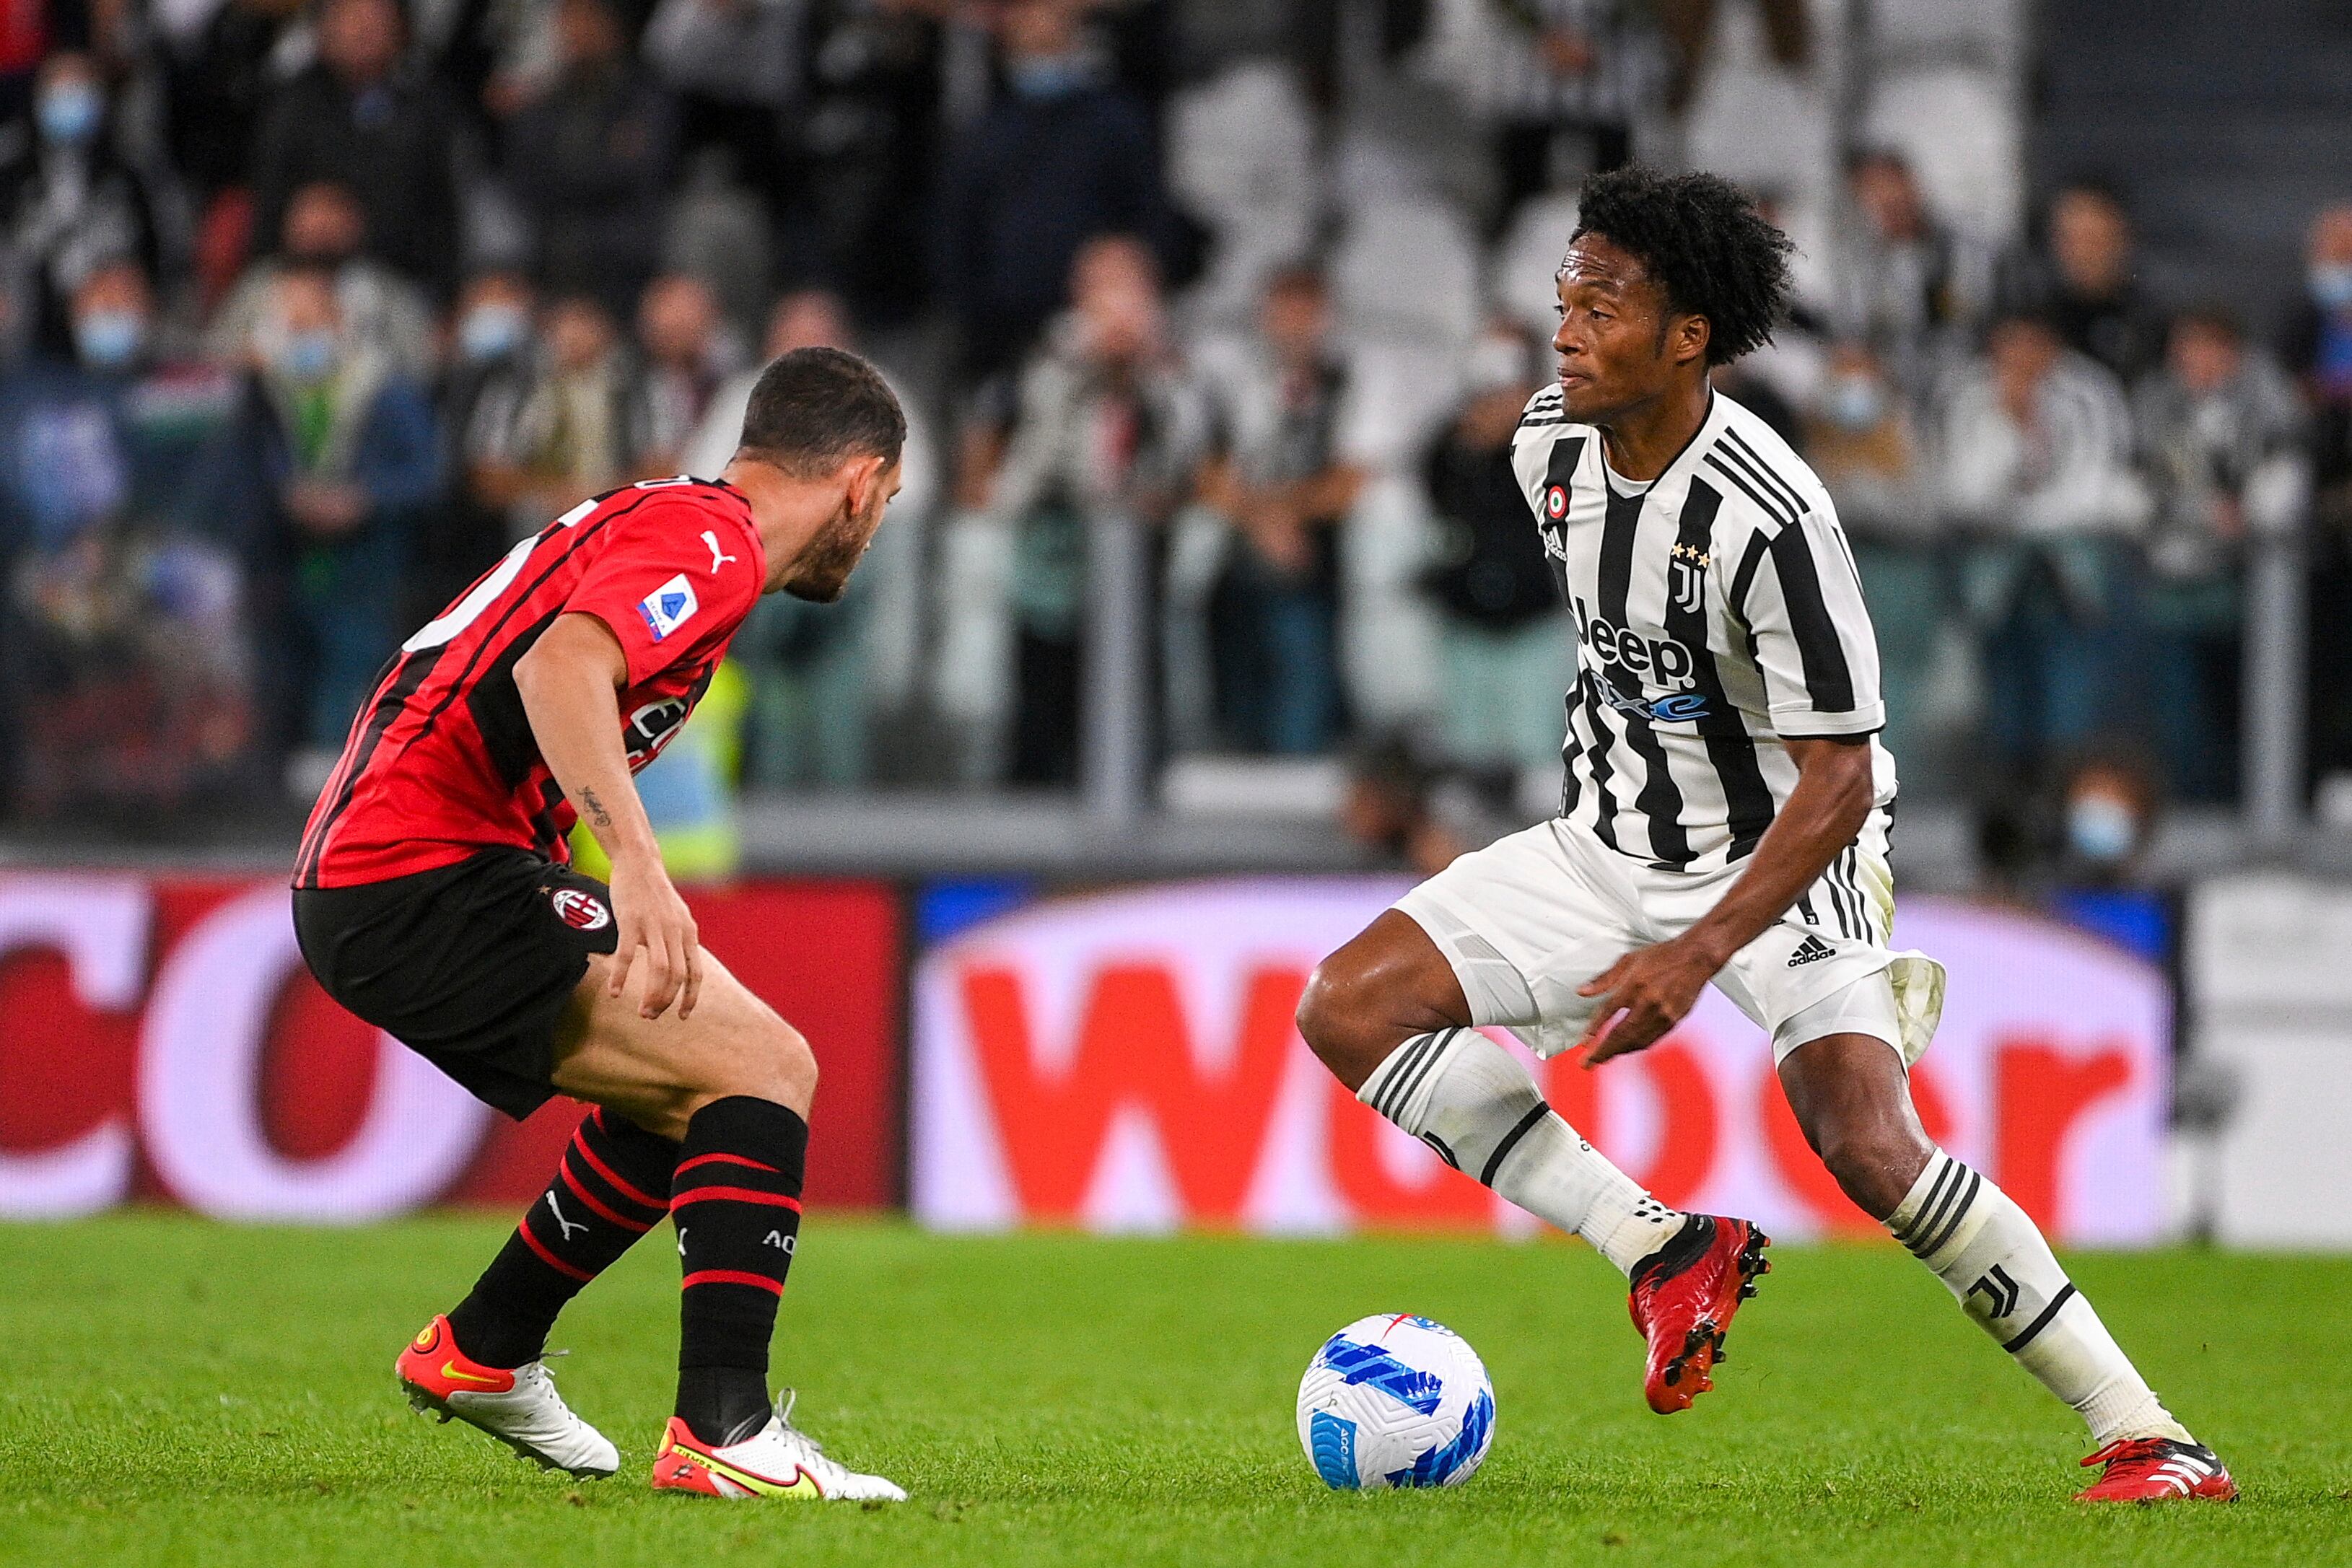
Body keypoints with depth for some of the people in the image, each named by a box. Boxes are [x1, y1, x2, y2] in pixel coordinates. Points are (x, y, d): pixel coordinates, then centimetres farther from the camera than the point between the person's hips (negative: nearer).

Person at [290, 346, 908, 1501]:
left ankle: (482, 1355, 34)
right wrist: (638, 865, -37)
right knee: (764, 1066, -14)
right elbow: (559, 667, -27)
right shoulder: (709, 542, -10)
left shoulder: (670, 520, 21)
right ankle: (722, 1431, -19)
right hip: (427, 879, -10)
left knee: (691, 1080, 23)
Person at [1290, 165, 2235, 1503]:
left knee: (1871, 1153, -27)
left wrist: (1694, 959, -33)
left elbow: (1841, 781, -25)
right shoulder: (1551, 445, -4)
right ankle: (1666, 1249, -7)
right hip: (1607, 846, 7)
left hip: (1784, 863, -7)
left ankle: (2146, 1437, -15)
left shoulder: (1770, 520, -27)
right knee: (1348, 1007, -10)